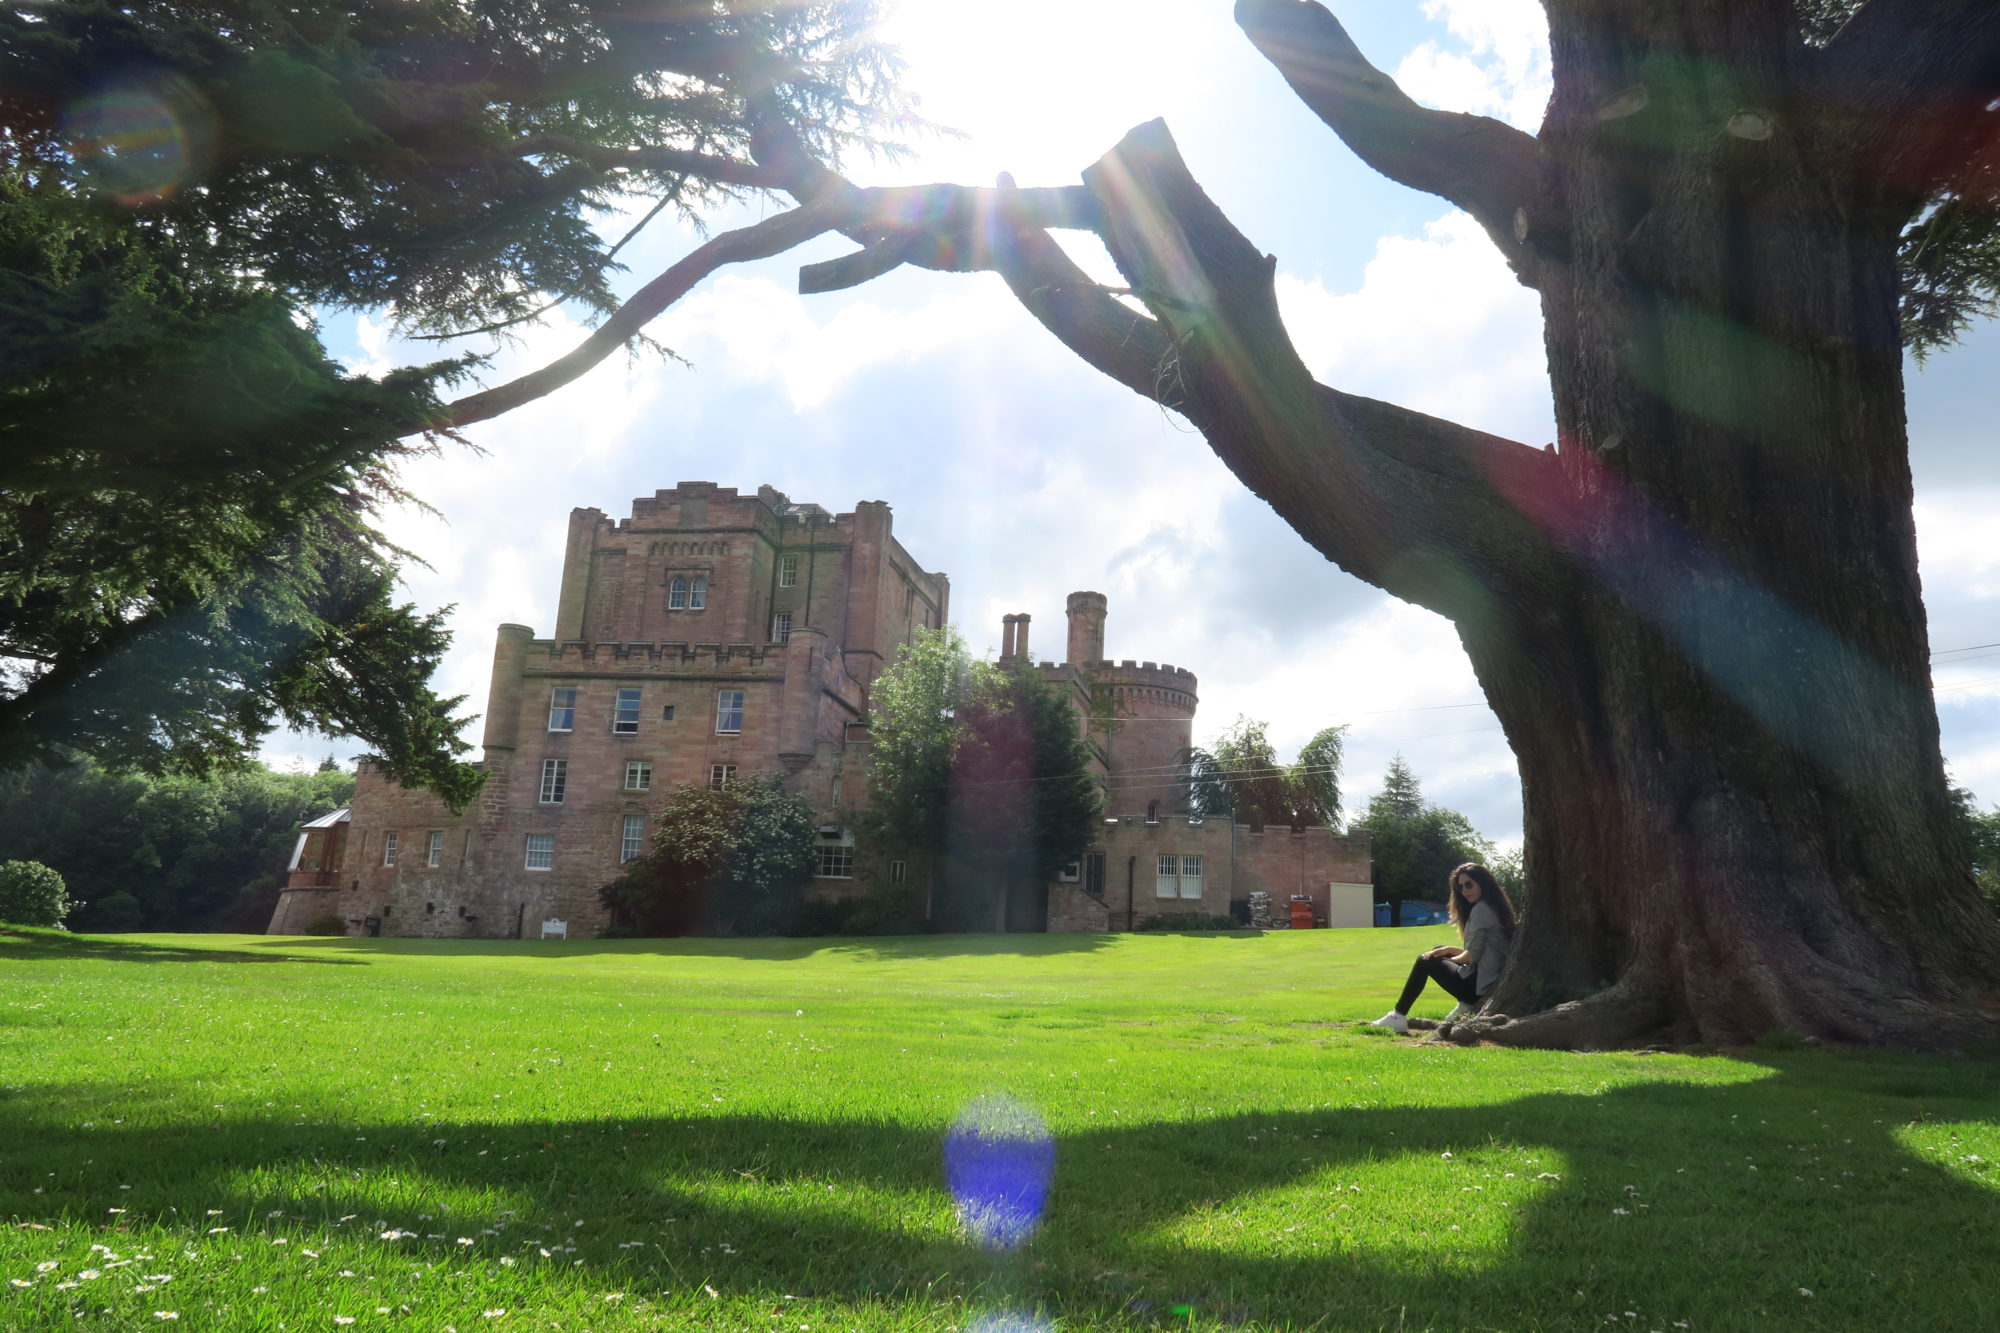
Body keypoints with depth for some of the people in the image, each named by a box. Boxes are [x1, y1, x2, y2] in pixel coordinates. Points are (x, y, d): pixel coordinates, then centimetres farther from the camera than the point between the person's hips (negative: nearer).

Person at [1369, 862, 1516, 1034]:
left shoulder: (1480, 909, -15)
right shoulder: (1494, 907, 14)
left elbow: (1473, 954, -16)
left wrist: (1452, 959, 3)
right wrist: (1449, 950, 9)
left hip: (1481, 985, -9)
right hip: (1495, 983, 9)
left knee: (1425, 961, 4)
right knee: (1438, 951, 22)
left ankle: (1398, 1017, 6)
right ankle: (1467, 1006, 11)